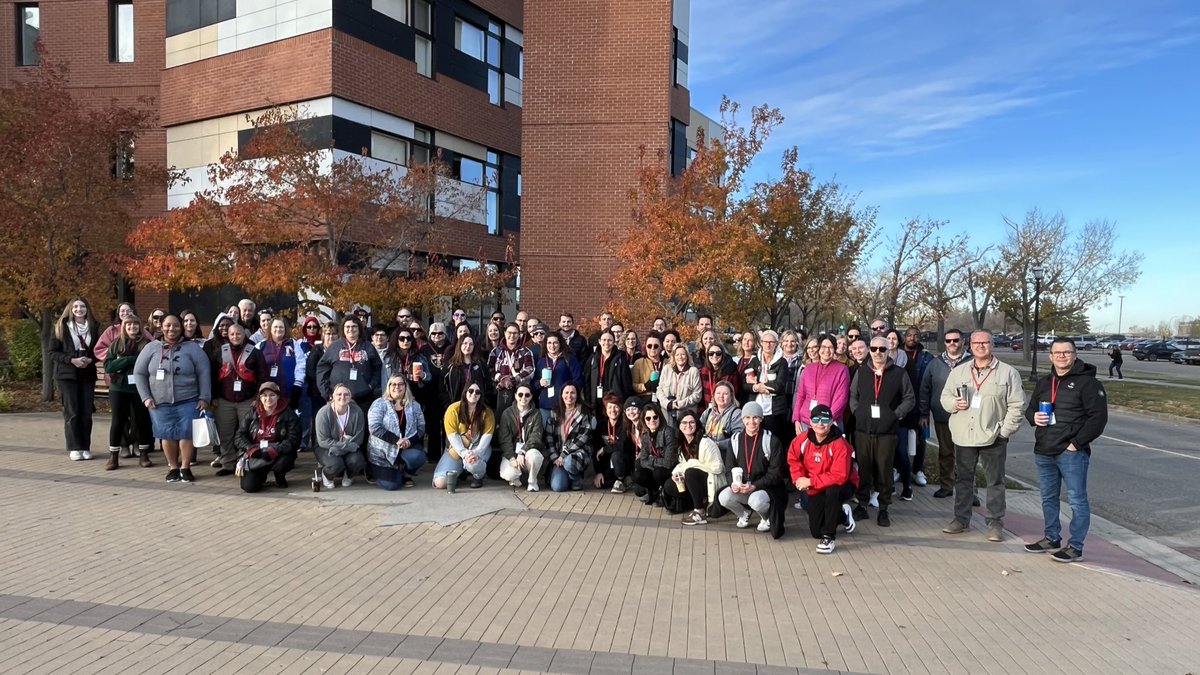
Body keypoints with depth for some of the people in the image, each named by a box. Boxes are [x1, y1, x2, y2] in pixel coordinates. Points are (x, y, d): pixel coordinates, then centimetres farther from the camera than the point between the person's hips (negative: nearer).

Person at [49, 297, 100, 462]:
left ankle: (85, 447, 8)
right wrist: (72, 360, -17)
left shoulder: (94, 327, 7)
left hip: (88, 375, 2)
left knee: (86, 412, 2)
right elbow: (52, 353, -2)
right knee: (71, 412, -4)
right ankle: (74, 448, 2)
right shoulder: (61, 327, 1)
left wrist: (90, 360, -9)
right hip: (67, 375, -2)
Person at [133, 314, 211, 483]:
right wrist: (146, 397, 1)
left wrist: (204, 398, -7)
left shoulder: (192, 348, 2)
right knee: (167, 435, 4)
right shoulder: (151, 348, 6)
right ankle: (173, 467, 20)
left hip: (188, 401, -1)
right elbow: (139, 373, 9)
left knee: (187, 434, -5)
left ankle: (185, 468, 9)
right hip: (160, 402, 2)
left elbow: (204, 373, -1)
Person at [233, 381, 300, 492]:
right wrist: (251, 449, -19)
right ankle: (262, 475, 20)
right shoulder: (252, 414, 5)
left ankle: (280, 477, 3)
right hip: (255, 457, 2)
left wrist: (274, 451, -29)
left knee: (284, 462, -35)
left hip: (278, 454, -1)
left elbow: (293, 440, -12)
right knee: (248, 486, -18)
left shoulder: (288, 414, -4)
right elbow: (239, 437, 2)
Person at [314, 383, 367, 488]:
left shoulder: (357, 411, -14)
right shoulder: (324, 413, -20)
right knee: (336, 464, -31)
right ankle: (327, 476, 8)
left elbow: (358, 439, -11)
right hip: (325, 448, -2)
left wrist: (338, 447, -24)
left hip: (350, 448, 2)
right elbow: (323, 441, -18)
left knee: (356, 461, -27)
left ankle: (348, 476, 11)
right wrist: (347, 445, -24)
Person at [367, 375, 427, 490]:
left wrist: (410, 441, -18)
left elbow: (421, 427, 3)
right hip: (383, 452, -2)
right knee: (391, 485, -12)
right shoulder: (379, 404, -5)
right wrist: (396, 440, -24)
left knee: (417, 457, -31)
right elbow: (374, 427, -17)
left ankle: (406, 474, 6)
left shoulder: (414, 405, 7)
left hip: (407, 448, 3)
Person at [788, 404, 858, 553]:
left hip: (842, 486, -5)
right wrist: (799, 478, -12)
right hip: (816, 490, 5)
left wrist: (810, 481, -31)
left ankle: (829, 538, -23)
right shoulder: (803, 439, -13)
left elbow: (839, 476, -35)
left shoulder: (839, 444, -29)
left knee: (832, 490, -41)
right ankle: (843, 515, 37)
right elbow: (793, 459, 5)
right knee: (816, 532, 5)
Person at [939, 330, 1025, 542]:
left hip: (993, 437, -3)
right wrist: (954, 403, -10)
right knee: (963, 479, 12)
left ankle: (995, 524, 16)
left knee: (995, 482, 5)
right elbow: (945, 397, 12)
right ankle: (961, 519, 23)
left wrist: (1006, 430, -10)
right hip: (963, 436, 3)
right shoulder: (958, 372, 8)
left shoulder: (1008, 372, -2)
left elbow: (1016, 405, -4)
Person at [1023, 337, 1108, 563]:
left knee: (1077, 500, 0)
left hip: (1072, 453, -7)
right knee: (1048, 498, 16)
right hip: (1043, 452, 7)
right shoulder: (1044, 382, 14)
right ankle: (1052, 538, 30)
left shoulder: (1087, 382, -7)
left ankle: (1075, 547, 9)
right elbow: (1030, 409, 23)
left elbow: (1098, 417, -12)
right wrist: (1033, 417, -1)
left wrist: (1077, 443, -15)